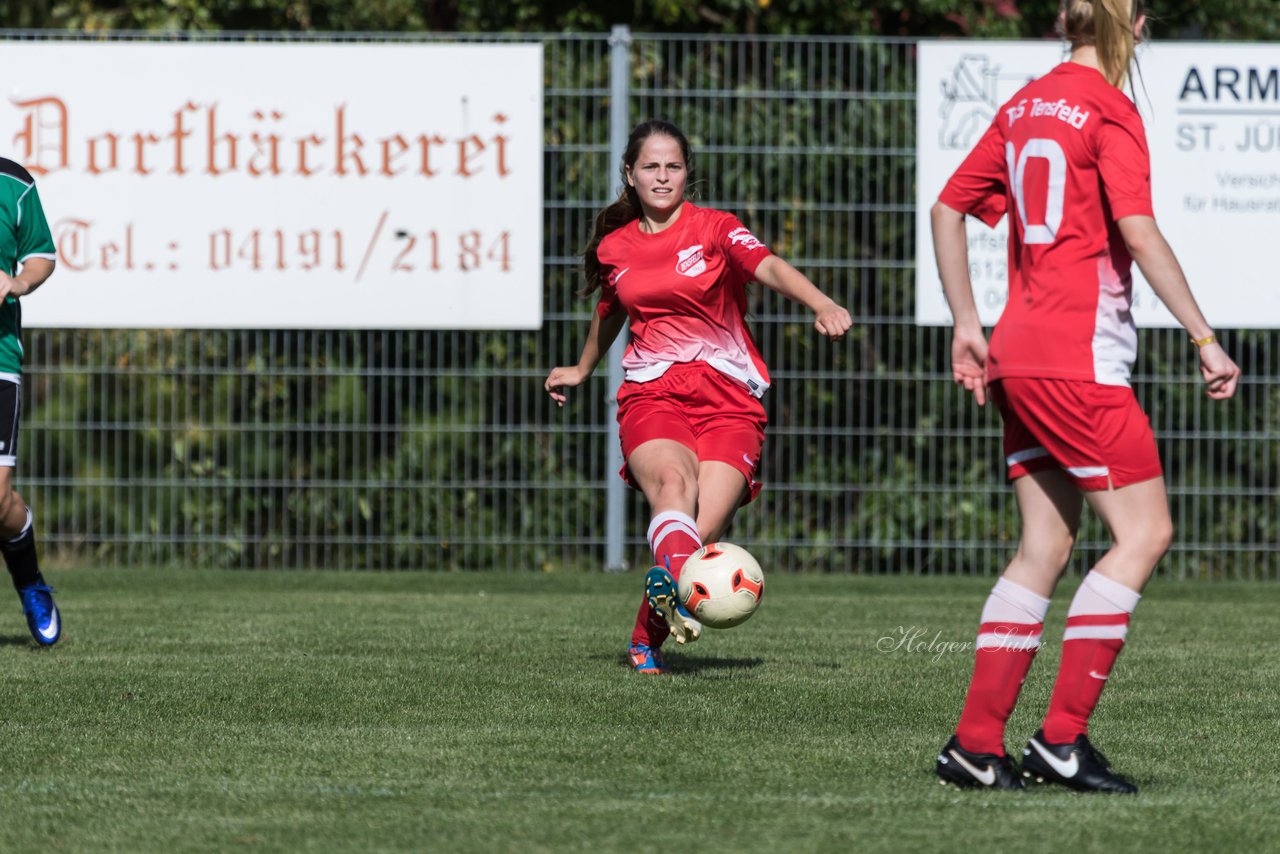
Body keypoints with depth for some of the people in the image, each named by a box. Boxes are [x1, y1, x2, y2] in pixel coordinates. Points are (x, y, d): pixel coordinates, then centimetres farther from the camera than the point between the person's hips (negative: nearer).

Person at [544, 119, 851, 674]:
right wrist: (581, 371, 52)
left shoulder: (714, 229, 3)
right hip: (651, 394, 1)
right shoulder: (614, 248, 14)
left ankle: (649, 639, 4)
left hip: (728, 399, -1)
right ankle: (676, 582, -64)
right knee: (673, 482, -33)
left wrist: (822, 305, -37)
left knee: (704, 532, -18)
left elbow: (769, 268, -17)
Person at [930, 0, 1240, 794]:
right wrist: (1205, 339, -16)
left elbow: (948, 210, 19)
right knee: (1145, 532, -4)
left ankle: (977, 741, 6)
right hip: (1081, 357, -8)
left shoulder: (1025, 106, 14)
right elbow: (1140, 234, -17)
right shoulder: (1110, 110, -9)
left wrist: (968, 327, 21)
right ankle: (1062, 736, -7)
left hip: (1019, 358, 8)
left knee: (1045, 547, 10)